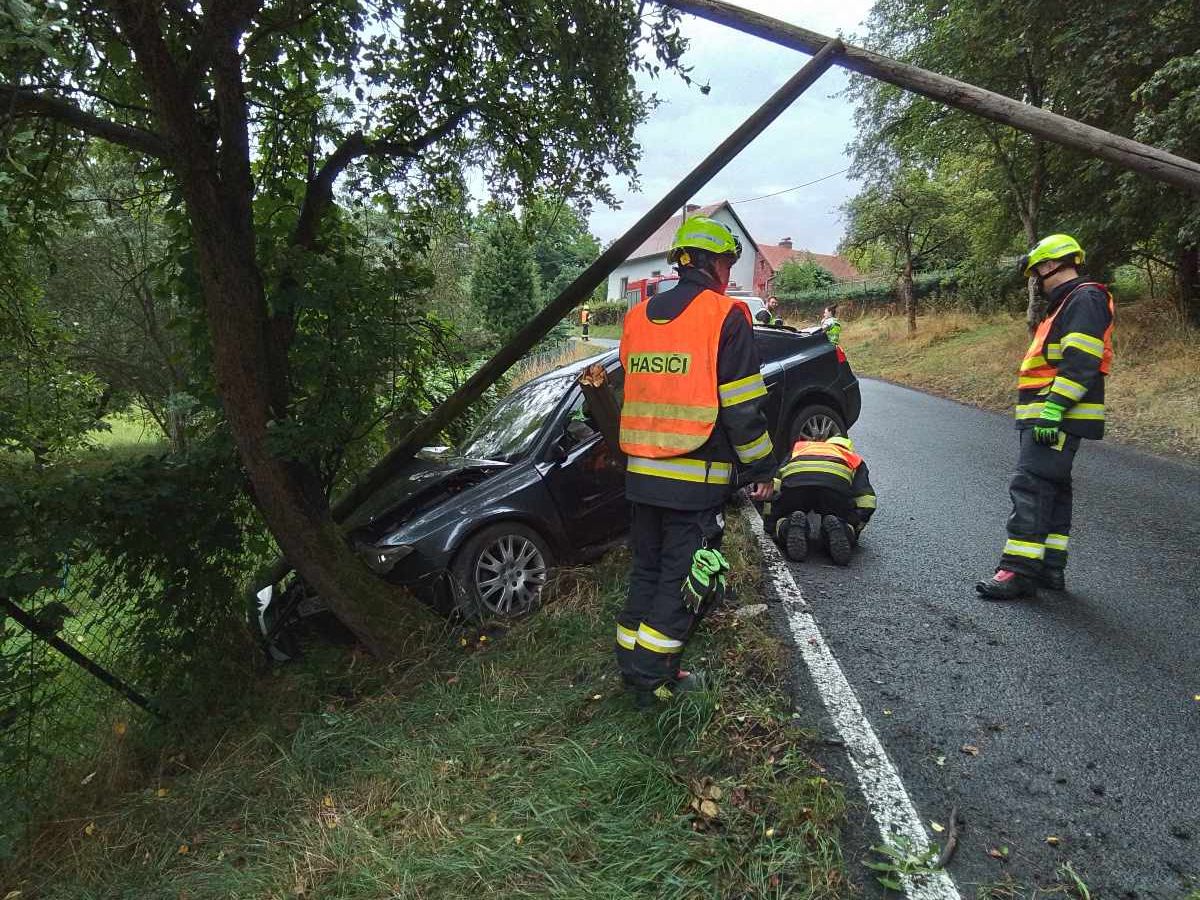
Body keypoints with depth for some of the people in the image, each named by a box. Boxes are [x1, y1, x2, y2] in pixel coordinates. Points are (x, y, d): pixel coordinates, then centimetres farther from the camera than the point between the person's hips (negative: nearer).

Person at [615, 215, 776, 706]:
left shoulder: (637, 316, 12)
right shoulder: (725, 316, -8)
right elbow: (742, 407, -11)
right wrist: (761, 468, 0)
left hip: (642, 474, 6)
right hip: (696, 478, -6)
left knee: (646, 569, 17)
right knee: (682, 578, 5)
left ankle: (631, 665, 26)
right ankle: (653, 678, 11)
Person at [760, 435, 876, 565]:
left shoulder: (797, 447, 41)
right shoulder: (855, 459, 39)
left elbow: (773, 482, 25)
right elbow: (867, 502, 22)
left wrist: (768, 522, 29)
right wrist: (854, 530, 35)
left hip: (795, 479, 0)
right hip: (837, 480, 0)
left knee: (776, 523, 22)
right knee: (848, 525, 25)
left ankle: (791, 527, -11)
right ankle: (838, 530, -9)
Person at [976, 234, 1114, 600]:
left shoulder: (1085, 299, -9)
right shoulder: (1067, 303, 24)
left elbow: (1080, 363, -21)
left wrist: (1052, 408, -27)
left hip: (1058, 419, -11)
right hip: (1047, 418, 11)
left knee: (1030, 487, -16)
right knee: (1052, 490, 12)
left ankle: (1019, 571, -17)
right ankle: (1050, 568, 19)